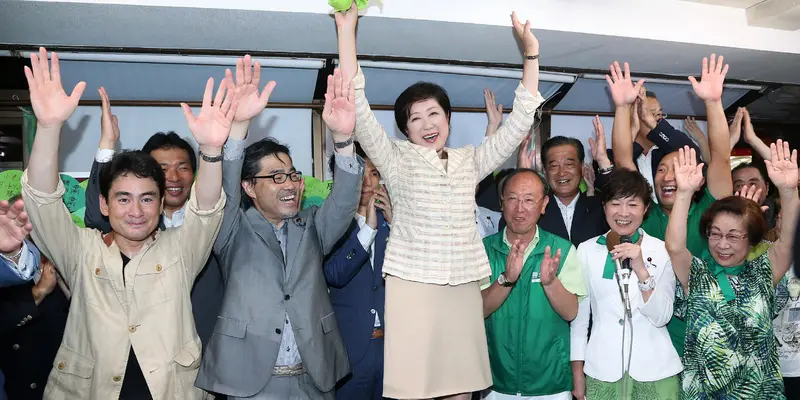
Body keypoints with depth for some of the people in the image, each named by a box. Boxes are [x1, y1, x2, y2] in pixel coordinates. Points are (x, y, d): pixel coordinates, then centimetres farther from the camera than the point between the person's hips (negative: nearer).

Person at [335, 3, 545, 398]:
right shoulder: (396, 159, 4)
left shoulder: (470, 161, 13)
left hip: (463, 287, 3)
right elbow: (357, 108, -5)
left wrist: (531, 55, 7)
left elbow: (518, 124, 12)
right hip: (412, 285, -3)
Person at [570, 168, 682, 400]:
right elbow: (579, 316, 1)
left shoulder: (662, 251, -3)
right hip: (601, 371, 0)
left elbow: (661, 317, -9)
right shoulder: (586, 250, -3)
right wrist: (578, 375, 3)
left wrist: (642, 271, -22)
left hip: (655, 371, 0)